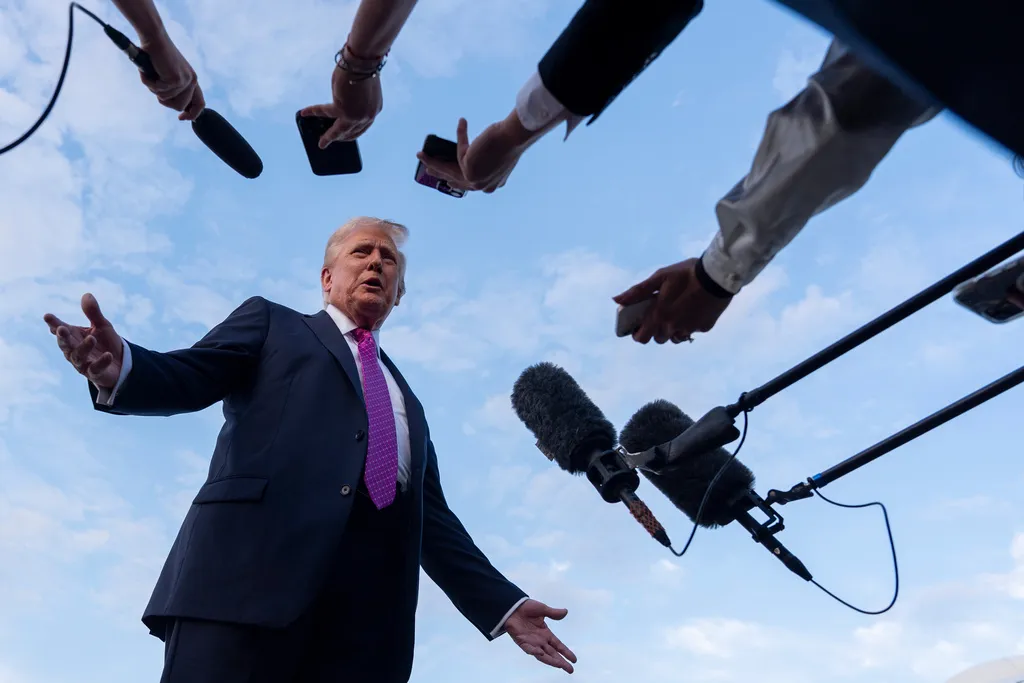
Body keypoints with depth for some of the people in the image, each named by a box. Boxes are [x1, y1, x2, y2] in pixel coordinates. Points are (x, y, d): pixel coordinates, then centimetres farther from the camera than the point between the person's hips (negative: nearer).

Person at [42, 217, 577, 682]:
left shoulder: (407, 402, 31)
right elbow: (185, 379, 5)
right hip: (253, 562, -3)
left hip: (370, 608, 4)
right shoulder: (271, 322, 21)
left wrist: (503, 604, 17)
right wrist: (120, 369, -18)